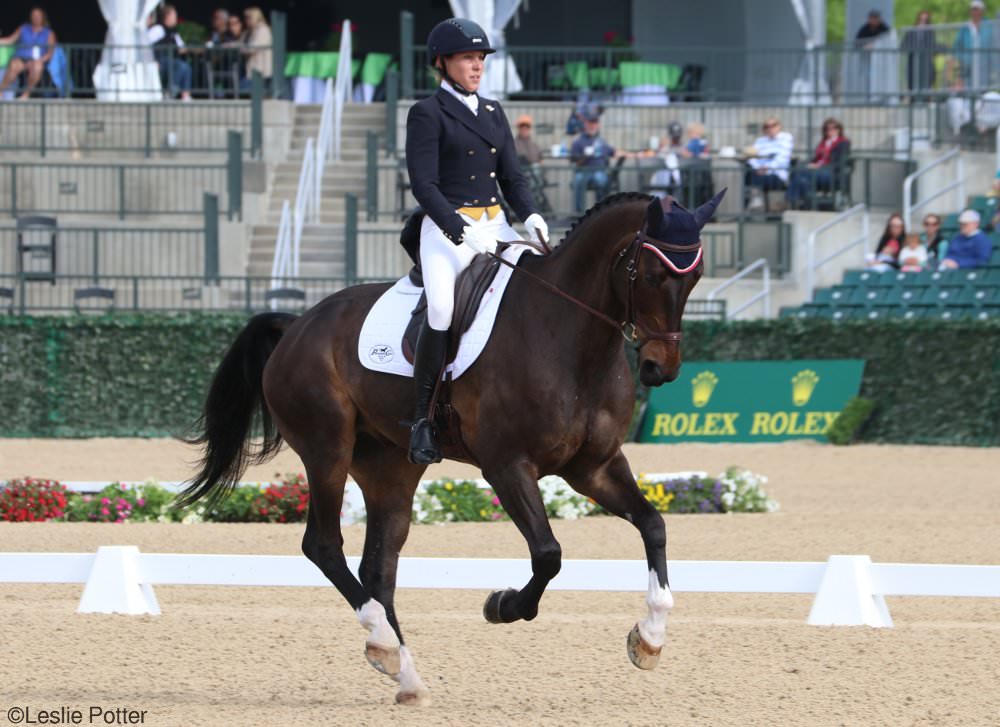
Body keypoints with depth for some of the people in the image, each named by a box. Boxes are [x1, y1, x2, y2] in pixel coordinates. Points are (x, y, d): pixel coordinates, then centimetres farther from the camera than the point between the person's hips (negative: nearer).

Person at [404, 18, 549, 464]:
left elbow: (512, 176, 14)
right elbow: (424, 185, -10)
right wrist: (461, 231, -22)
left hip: (495, 225, 6)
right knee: (442, 310, -26)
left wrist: (530, 216, -6)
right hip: (446, 228, -6)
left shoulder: (493, 113, 17)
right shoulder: (427, 114, -2)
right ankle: (422, 421, -18)